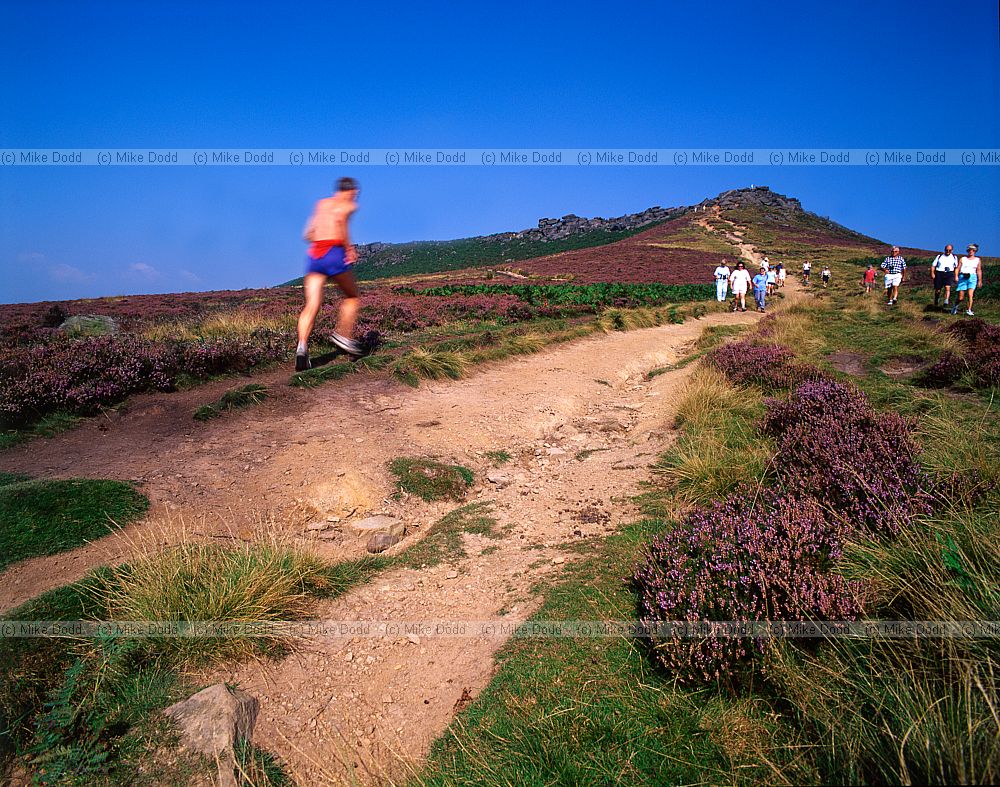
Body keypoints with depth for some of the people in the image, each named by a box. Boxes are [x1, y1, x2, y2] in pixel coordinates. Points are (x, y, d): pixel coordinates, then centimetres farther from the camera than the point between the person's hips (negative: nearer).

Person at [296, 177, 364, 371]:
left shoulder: (321, 203, 25)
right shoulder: (349, 205, 8)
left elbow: (308, 234, 23)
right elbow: (338, 218, -16)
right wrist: (349, 247, -10)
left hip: (314, 254, 5)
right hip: (334, 253, -5)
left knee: (312, 306, -4)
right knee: (352, 297, 18)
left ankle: (302, 346, -22)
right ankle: (343, 335, 10)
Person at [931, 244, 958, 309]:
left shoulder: (954, 257, 17)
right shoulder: (939, 256, 15)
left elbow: (956, 267, 18)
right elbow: (933, 265, 9)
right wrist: (932, 273, -5)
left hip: (949, 274, -1)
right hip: (939, 274, 1)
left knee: (947, 287, -23)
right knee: (937, 290, 4)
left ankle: (946, 302, -34)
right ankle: (935, 303, 25)